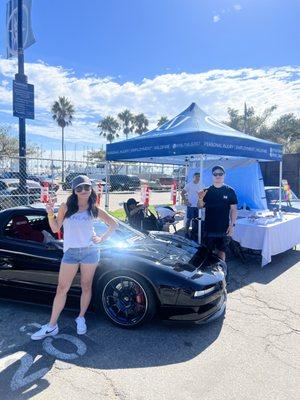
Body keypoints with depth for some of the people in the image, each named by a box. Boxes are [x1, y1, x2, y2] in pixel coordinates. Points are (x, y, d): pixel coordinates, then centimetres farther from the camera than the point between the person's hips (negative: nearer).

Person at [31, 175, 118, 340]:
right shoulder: (66, 207, 1)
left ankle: (81, 318, 31)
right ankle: (52, 326, 15)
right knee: (61, 289, 4)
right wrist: (50, 214, -12)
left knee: (86, 287, 10)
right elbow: (55, 229, 4)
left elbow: (113, 224, 11)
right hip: (70, 252, 0)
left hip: (90, 251, 0)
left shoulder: (94, 209, 2)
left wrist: (102, 238, 2)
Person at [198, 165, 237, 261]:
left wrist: (232, 225, -7)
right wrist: (200, 199, -18)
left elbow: (233, 209, 1)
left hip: (223, 228, -1)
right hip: (209, 228, 1)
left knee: (222, 250, 10)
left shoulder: (230, 191, 0)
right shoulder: (207, 191, 4)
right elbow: (200, 206, 3)